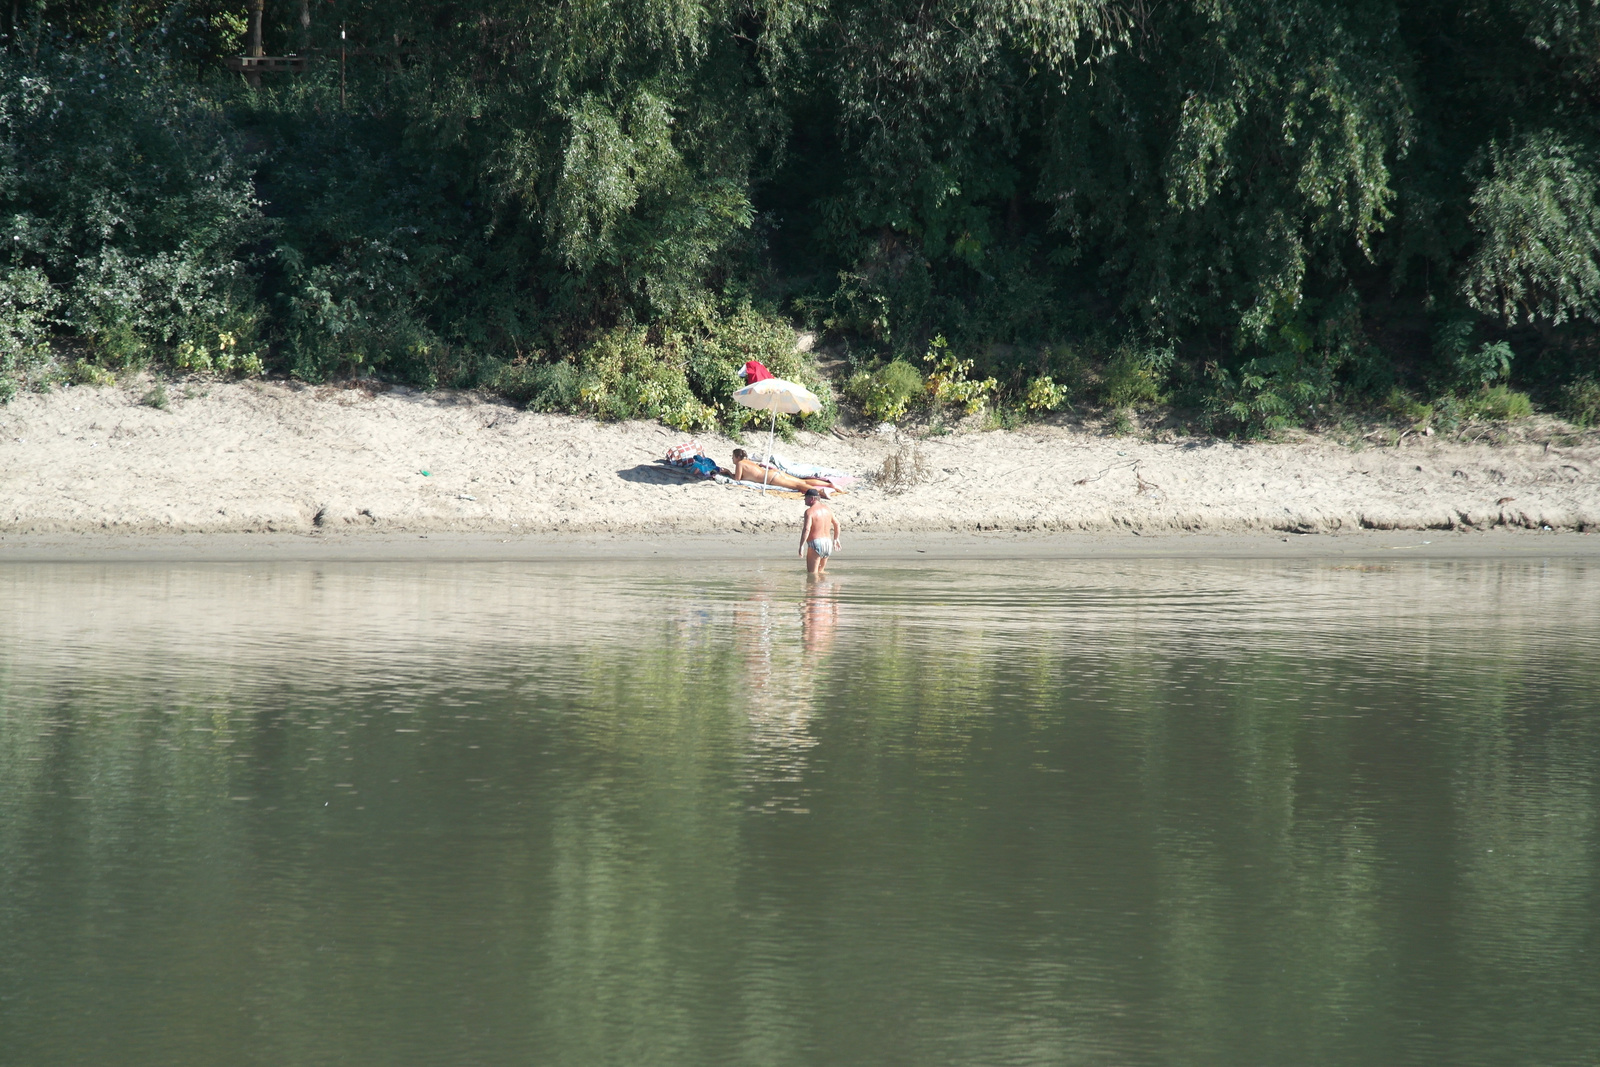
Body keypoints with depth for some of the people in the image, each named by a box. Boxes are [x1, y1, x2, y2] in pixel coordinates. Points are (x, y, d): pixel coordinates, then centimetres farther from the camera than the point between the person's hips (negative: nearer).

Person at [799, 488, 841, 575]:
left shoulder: (810, 511, -11)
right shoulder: (826, 508, 12)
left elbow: (806, 529, -21)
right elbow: (837, 524, 22)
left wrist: (801, 546, -19)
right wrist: (836, 539, 33)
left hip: (815, 543, -8)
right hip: (828, 542, 8)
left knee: (812, 573, -7)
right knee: (820, 570, 21)